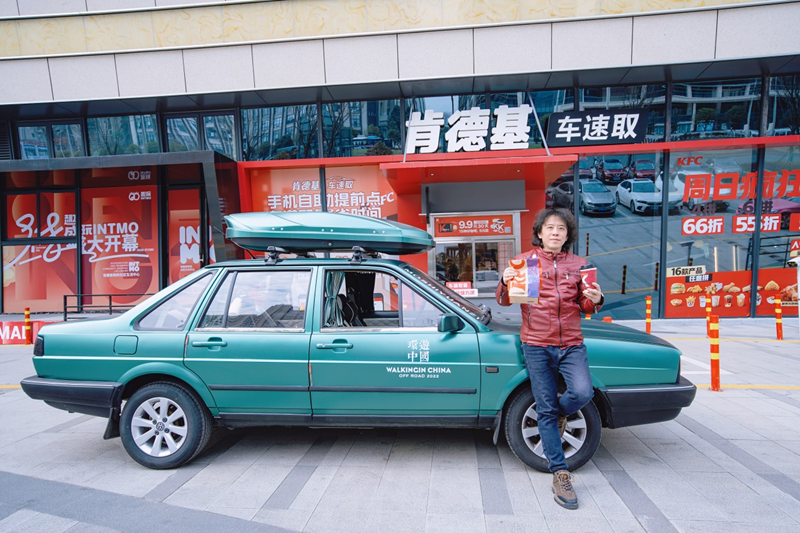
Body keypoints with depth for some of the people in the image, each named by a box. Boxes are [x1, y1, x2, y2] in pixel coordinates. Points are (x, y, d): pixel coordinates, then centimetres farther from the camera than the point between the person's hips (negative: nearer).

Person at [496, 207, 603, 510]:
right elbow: (503, 300, 3)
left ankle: (559, 413, 16)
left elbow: (585, 307, 15)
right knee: (546, 409, 2)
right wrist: (505, 283, -18)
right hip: (537, 345, -2)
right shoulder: (524, 261, 4)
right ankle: (560, 474, 15)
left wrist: (595, 301, -9)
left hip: (572, 344, 2)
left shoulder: (577, 264, 10)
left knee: (582, 393, -20)